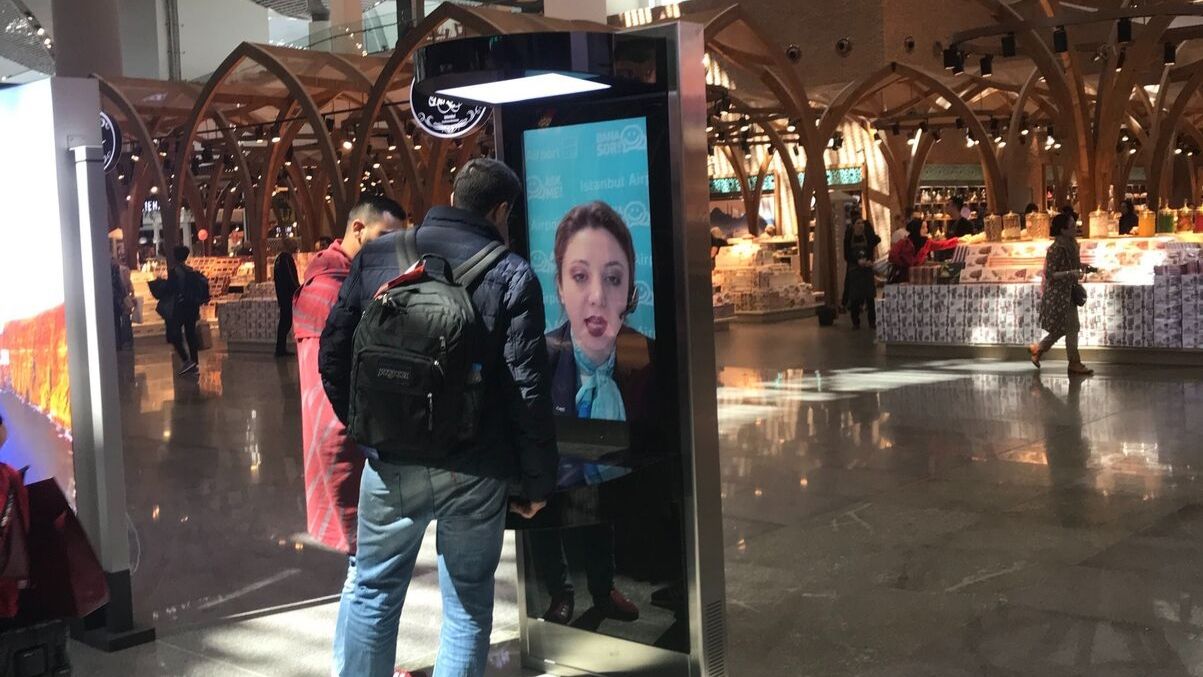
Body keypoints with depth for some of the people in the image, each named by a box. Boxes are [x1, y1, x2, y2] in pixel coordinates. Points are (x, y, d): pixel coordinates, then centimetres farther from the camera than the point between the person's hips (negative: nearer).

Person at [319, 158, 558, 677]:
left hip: (389, 462, 2)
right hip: (475, 470, -2)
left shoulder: (376, 255, 1)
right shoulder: (511, 274, -7)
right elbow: (528, 389, -11)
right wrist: (538, 479, -1)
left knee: (373, 593, 19)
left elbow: (333, 354, 4)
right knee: (467, 605, 13)